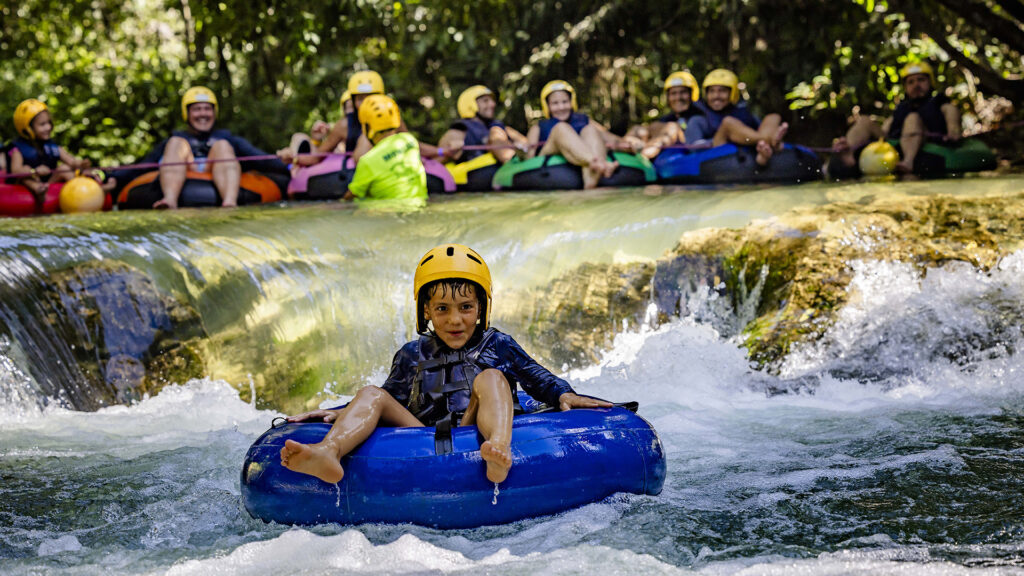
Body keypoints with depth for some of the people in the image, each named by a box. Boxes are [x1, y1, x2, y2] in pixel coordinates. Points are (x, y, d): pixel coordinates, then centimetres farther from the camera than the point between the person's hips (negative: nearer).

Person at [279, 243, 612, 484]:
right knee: (372, 394, -13)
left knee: (490, 377, -21)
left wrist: (564, 395, -7)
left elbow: (539, 379, 14)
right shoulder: (412, 356, 19)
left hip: (478, 438, -2)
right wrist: (337, 413, 6)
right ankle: (328, 453, -48)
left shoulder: (497, 346, 14)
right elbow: (392, 400, 20)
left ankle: (499, 453, -55)